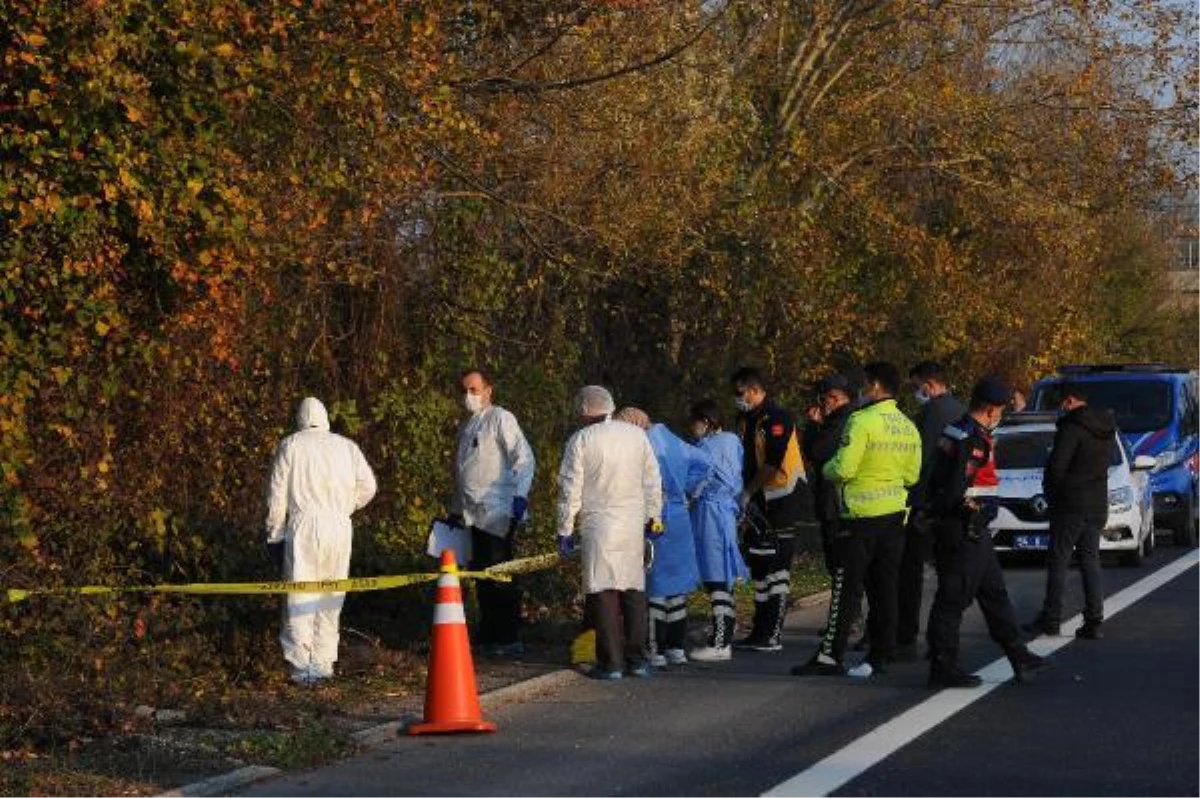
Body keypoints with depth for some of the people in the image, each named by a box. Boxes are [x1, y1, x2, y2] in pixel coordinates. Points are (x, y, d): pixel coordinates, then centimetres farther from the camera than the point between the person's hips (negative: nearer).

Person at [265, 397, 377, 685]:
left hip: (304, 525, -3)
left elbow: (277, 493, 4)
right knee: (331, 597, 11)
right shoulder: (346, 446, 11)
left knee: (301, 596, -1)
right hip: (338, 526, 3)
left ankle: (303, 664, -8)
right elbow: (367, 486, 9)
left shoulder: (290, 445, 5)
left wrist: (275, 532, 11)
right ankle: (324, 662, 14)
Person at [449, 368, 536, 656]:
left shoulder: (500, 419, -5)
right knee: (481, 574, 10)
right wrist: (456, 510, 26)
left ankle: (509, 639, -4)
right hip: (475, 513, 8)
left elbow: (524, 457, -13)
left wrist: (520, 496, -21)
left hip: (498, 512, -8)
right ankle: (488, 635, 17)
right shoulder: (467, 425, 20)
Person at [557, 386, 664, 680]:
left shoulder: (581, 440, -4)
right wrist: (653, 517, 22)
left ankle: (611, 662, -3)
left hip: (599, 525, -4)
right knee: (634, 589, 10)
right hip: (634, 524, 4)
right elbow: (653, 480, 12)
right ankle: (637, 660, 12)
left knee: (604, 592, -1)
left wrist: (565, 530, 3)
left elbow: (570, 488, -4)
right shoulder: (637, 434, 8)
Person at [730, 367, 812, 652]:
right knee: (758, 566, 12)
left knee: (777, 570, -6)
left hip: (781, 503, -9)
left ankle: (773, 636, -5)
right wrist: (744, 495, 2)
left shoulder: (776, 419, -15)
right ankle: (760, 632, 18)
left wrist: (747, 493, -15)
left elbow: (773, 465, -20)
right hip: (759, 504, 9)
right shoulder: (746, 420, 13)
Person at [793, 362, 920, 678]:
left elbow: (843, 469, -18)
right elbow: (912, 475, 14)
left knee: (847, 589, -5)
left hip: (863, 516, -7)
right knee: (884, 588, 10)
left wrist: (826, 469, 2)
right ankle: (881, 654, 12)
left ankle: (829, 656, -6)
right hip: (895, 515, 7)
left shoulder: (862, 421, -15)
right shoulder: (908, 427, 9)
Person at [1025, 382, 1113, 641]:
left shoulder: (1071, 427, -16)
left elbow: (1056, 464, -19)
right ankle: (1094, 621, 4)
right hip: (1097, 504, 7)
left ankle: (1051, 619, 2)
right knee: (1090, 563, 9)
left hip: (1070, 505, -7)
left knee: (1058, 562, 0)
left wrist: (1049, 490, 0)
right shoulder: (1106, 428, 9)